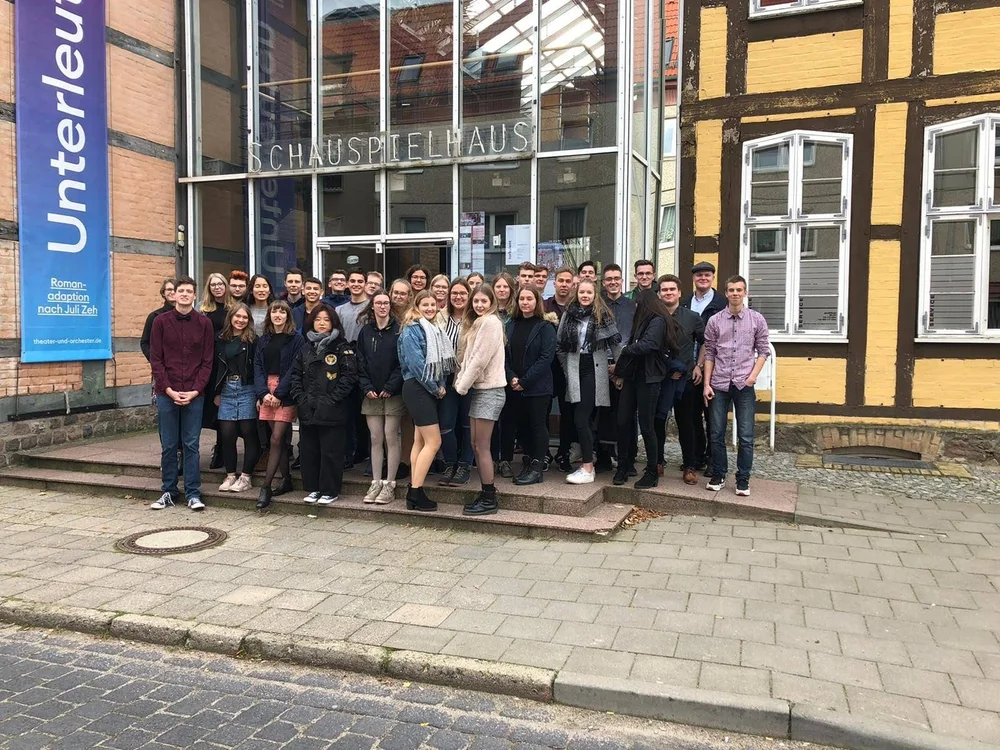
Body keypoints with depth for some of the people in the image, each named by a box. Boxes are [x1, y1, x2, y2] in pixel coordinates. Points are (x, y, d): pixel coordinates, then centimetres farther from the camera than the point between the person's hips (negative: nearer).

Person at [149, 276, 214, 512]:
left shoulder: (204, 323, 4)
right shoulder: (160, 321, 3)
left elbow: (207, 361, 2)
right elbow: (155, 360, 1)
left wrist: (195, 390, -8)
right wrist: (169, 390, -9)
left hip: (194, 394, 0)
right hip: (166, 393, 0)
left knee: (191, 445, 3)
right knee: (168, 445, 7)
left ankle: (193, 494, 9)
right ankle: (169, 492, 17)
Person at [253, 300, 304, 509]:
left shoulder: (296, 339, -2)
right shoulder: (264, 340, 14)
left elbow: (294, 369, -9)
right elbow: (258, 367, 8)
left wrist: (279, 393, -14)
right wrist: (263, 393, -7)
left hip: (286, 393, -5)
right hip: (266, 392, 5)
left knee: (276, 439, -10)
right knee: (280, 439, 9)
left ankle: (266, 486, -9)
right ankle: (286, 480, 18)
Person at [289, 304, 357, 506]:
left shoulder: (342, 348, -1)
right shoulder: (305, 349, 14)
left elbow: (349, 376, -8)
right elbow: (295, 375, 12)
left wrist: (332, 399, -14)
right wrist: (300, 398, -2)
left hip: (332, 411, -5)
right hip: (307, 410, 5)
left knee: (330, 451, -1)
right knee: (308, 450, 9)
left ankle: (329, 490, 10)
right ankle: (312, 488, 21)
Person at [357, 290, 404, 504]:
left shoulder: (398, 330, -2)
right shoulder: (365, 332, 10)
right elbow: (360, 363, 8)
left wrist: (391, 386, -13)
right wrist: (367, 387, -4)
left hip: (393, 394, -4)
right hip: (371, 394, 4)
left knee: (391, 438, -1)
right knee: (375, 439, 7)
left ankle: (389, 484, 7)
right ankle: (376, 483, 14)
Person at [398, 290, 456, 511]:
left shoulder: (433, 330, 16)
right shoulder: (411, 330, -11)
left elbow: (441, 361, 15)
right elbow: (415, 363, -18)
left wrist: (440, 385, 0)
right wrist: (435, 388, -13)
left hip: (429, 391, 9)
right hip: (417, 389, -9)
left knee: (420, 441, 10)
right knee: (433, 442, -11)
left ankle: (414, 492, 15)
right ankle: (416, 493, -6)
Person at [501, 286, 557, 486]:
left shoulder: (545, 326, -5)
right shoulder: (511, 326, 10)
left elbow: (546, 357, -13)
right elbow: (504, 355, 6)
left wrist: (524, 381, -15)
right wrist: (512, 378, -11)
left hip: (537, 387, -5)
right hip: (514, 386, 5)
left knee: (537, 426, 1)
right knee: (521, 426, 10)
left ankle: (537, 468, 7)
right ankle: (530, 463, 21)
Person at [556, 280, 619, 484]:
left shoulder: (602, 315, 0)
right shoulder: (569, 314, 9)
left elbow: (615, 342, 2)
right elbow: (560, 345, 10)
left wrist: (610, 363, 3)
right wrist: (567, 368, 8)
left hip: (594, 370, -4)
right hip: (575, 371, 4)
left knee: (581, 418, -12)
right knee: (584, 418, 9)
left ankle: (587, 469, -8)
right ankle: (587, 459, 19)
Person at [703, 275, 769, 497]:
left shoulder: (757, 320, 2)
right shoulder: (714, 321, 3)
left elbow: (763, 351, 5)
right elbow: (709, 354, 5)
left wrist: (753, 376, -8)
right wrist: (706, 384, 0)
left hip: (744, 385, -1)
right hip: (719, 385, 1)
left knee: (746, 437, 1)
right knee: (717, 434, 6)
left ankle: (743, 480, 12)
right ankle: (718, 476, 19)